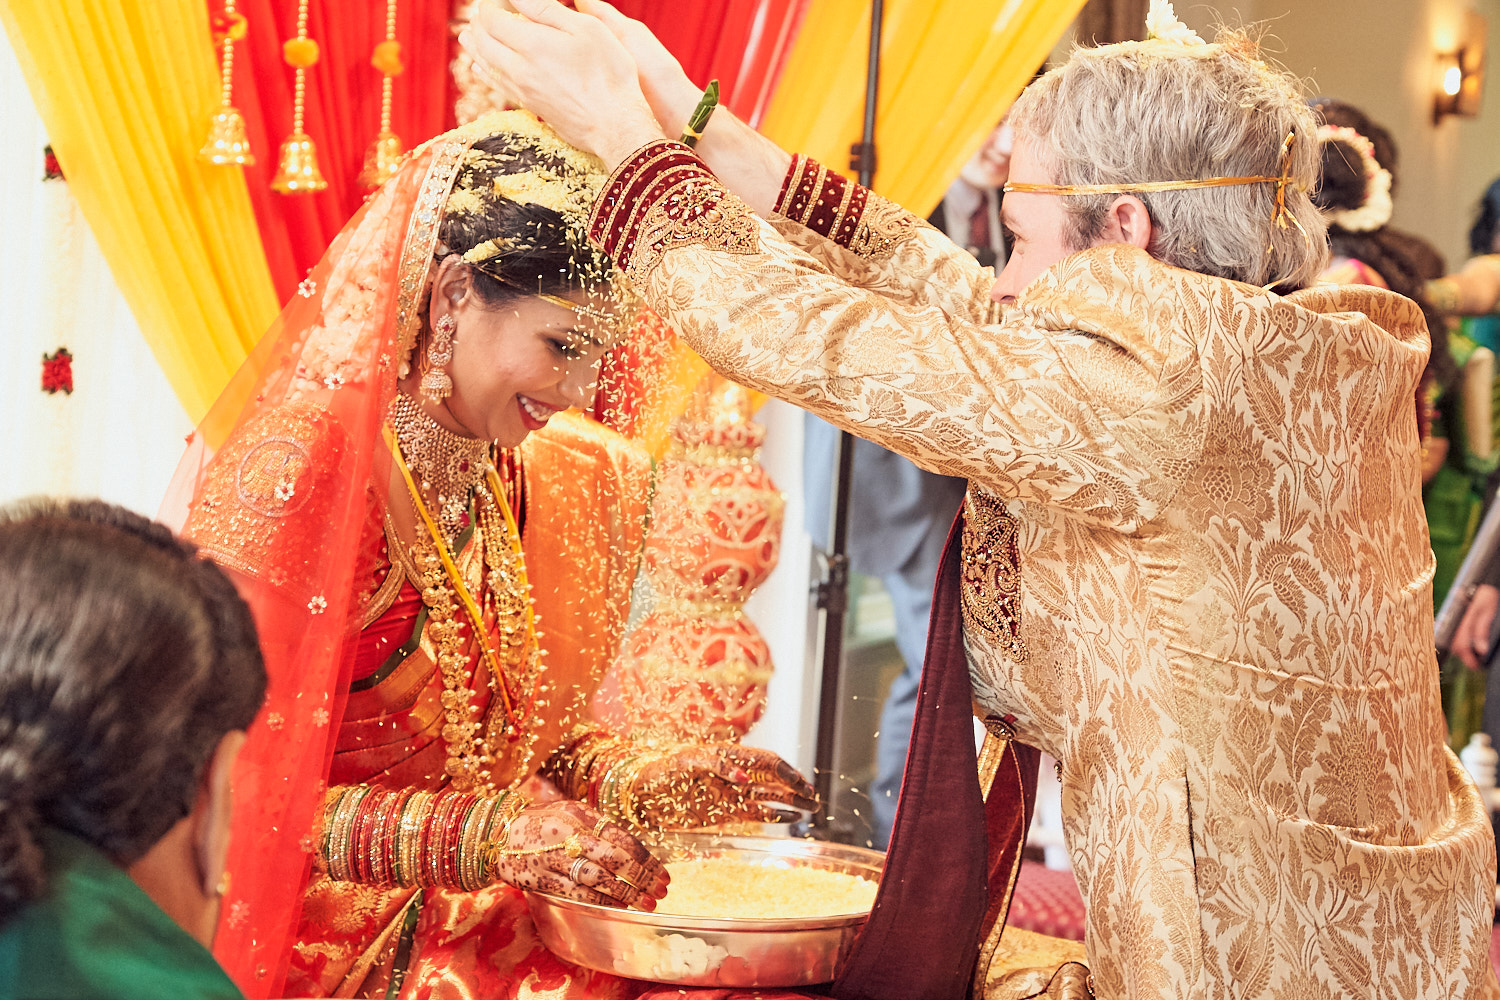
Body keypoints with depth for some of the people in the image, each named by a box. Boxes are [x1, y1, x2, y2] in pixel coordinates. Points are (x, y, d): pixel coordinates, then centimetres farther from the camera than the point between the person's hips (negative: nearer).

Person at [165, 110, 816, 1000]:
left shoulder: (555, 485, 7)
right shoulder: (297, 474, -16)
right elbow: (243, 800, -17)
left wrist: (646, 782, 0)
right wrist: (481, 835, -26)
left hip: (485, 923, 7)